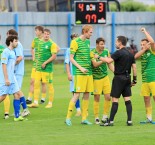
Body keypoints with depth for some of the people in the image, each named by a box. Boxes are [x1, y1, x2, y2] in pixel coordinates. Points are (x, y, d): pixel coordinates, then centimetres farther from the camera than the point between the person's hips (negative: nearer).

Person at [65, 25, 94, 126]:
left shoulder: (88, 41, 15)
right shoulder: (76, 42, -7)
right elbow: (71, 58, -9)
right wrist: (80, 68, -17)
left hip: (89, 72, 7)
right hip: (79, 73, -7)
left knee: (87, 95, 6)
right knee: (77, 94, -9)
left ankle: (84, 118, 11)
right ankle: (68, 118, -3)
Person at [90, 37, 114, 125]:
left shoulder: (106, 52, 5)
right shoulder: (93, 53, -10)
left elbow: (110, 64, 11)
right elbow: (95, 64, -24)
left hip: (105, 77, 5)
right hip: (96, 78, -5)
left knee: (108, 97, 0)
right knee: (97, 98, 0)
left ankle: (105, 117, 12)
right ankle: (96, 118, 9)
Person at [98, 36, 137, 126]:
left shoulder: (119, 53, -12)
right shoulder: (130, 54, 11)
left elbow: (109, 60, -23)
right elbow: (134, 67, 11)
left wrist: (99, 57, -9)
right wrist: (134, 79, 16)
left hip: (119, 78, -7)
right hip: (127, 78, 7)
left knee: (115, 100, -5)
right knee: (127, 99, 6)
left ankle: (111, 121, -5)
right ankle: (129, 120, 2)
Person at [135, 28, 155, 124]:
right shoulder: (143, 53, 15)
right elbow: (135, 57, 0)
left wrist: (145, 31, -11)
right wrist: (144, 49, -7)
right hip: (145, 80, 7)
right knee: (146, 99, 7)